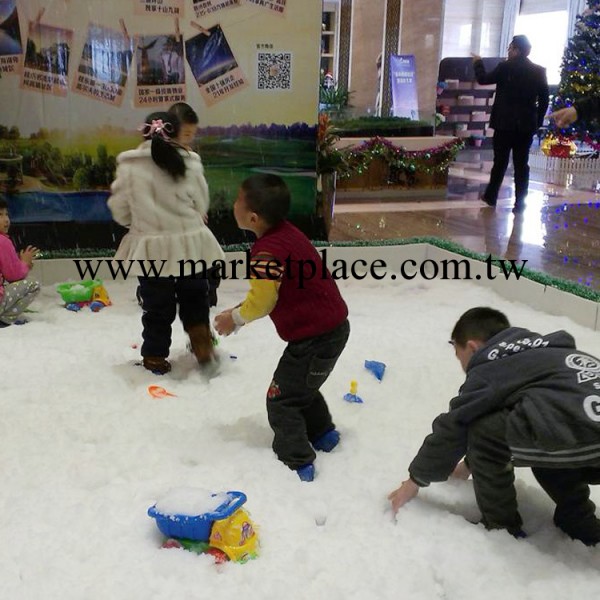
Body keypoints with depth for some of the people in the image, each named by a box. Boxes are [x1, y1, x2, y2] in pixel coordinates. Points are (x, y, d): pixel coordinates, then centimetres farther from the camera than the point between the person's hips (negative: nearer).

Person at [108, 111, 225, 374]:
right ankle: (202, 342, 18)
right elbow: (201, 205, 3)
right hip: (190, 244, 0)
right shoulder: (190, 164, -6)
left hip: (151, 248, 0)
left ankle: (155, 356, 23)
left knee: (157, 306, 13)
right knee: (194, 296, 22)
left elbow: (120, 210, 1)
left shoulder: (129, 166, -6)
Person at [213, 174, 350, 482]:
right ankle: (322, 433, 43)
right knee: (301, 387, 29)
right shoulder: (286, 233, 5)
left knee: (281, 400, 3)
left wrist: (235, 318, -4)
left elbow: (261, 301, -22)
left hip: (315, 337, -10)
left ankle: (297, 462, 7)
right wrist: (240, 312, 5)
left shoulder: (268, 251, -26)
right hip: (332, 327, 10)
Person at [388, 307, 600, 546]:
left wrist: (415, 480, 27)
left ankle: (501, 527, 17)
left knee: (483, 431, 8)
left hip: (579, 442, -9)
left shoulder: (490, 370, 7)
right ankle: (580, 522, 29)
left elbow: (452, 427, 12)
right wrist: (470, 463, 53)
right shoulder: (541, 353, 32)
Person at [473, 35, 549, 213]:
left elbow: (483, 79, 2)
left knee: (500, 161, 9)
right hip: (527, 125, 3)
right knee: (521, 164, 5)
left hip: (505, 123, -3)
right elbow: (544, 98, 4)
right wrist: (538, 121, 13)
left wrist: (478, 63, 20)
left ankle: (491, 196, 19)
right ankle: (520, 203, 5)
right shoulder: (539, 71, 3)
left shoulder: (506, 67, -8)